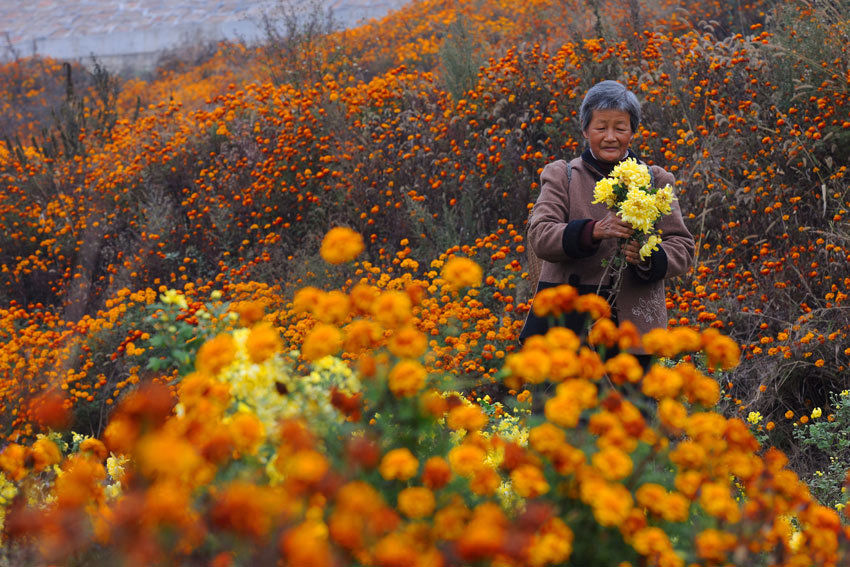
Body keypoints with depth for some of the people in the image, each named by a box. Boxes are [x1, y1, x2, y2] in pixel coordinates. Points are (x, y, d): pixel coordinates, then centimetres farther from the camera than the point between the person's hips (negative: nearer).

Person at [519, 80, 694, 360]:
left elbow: (682, 248, 8)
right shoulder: (561, 176, 9)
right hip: (568, 322, -1)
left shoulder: (655, 181, 13)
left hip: (633, 323, 1)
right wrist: (593, 230, -23)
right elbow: (539, 237, -6)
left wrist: (649, 258, -15)